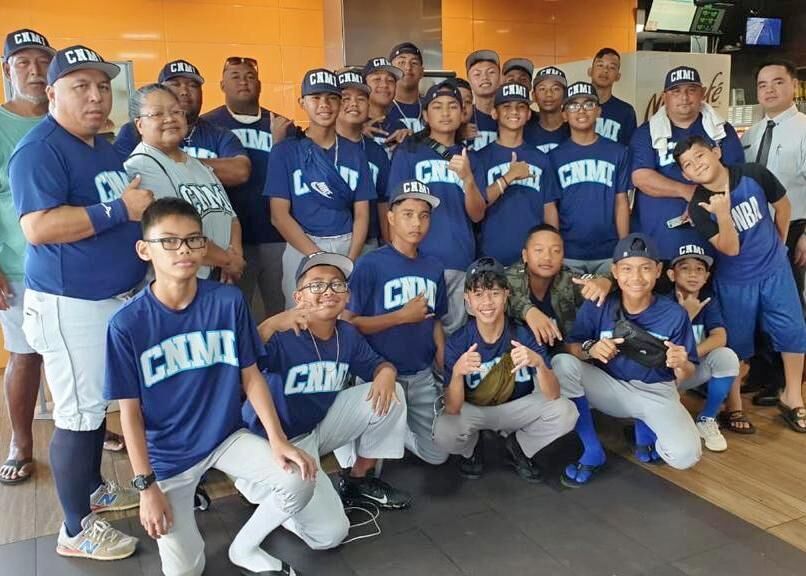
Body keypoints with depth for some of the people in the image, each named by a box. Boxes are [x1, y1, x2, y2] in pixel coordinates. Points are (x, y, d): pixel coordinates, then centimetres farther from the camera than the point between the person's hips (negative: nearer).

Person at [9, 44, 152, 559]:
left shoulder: (105, 147, 13)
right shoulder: (40, 150, -15)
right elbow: (39, 228, -26)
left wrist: (142, 209, 7)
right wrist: (120, 210, -25)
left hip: (118, 296, 9)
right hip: (70, 304, -9)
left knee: (100, 402, 20)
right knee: (80, 413, -1)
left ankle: (92, 488, 39)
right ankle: (76, 530, 13)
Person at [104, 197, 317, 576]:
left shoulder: (229, 301, -10)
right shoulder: (127, 324, -15)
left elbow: (251, 376, -3)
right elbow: (129, 411, -9)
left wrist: (278, 441, -10)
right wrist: (145, 485, -10)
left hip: (226, 436, 2)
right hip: (167, 452, -2)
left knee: (299, 481, -19)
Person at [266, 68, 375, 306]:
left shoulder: (354, 152, 10)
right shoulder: (286, 151, 3)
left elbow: (361, 213, 8)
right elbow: (279, 214, -3)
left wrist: (351, 260, -8)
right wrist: (319, 257, -13)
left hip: (348, 247, 2)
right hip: (302, 248, -2)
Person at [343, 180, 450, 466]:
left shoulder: (434, 267, 3)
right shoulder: (369, 265, -14)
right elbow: (348, 322, -16)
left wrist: (445, 367, 2)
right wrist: (403, 316, -17)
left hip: (423, 376, 6)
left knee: (437, 454, 11)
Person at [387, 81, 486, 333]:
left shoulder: (468, 157, 12)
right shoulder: (408, 153, 4)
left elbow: (477, 215, 5)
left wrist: (468, 179, -13)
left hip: (462, 261, 3)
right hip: (420, 260, -3)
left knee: (455, 331, 8)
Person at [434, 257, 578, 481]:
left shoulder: (524, 334, -19)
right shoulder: (457, 342, -20)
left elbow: (553, 396, -24)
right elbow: (452, 409, -24)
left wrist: (539, 363, -45)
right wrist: (457, 372, -45)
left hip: (518, 408, 1)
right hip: (473, 411, -1)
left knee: (565, 413, -24)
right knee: (444, 432, -31)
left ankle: (518, 448, 7)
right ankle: (472, 449, 8)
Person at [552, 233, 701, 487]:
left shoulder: (674, 314, -14)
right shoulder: (597, 306, -14)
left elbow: (687, 375, -7)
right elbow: (569, 346, -13)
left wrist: (682, 365, -32)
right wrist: (589, 349, -35)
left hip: (655, 392, -1)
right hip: (609, 387, 1)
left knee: (685, 455, -26)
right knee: (562, 363, -27)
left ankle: (647, 429, 14)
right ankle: (592, 452, -11)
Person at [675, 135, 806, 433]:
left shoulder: (755, 175, -16)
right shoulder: (699, 206, -20)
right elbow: (730, 248, -21)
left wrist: (779, 243, 13)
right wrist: (724, 214, -36)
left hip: (774, 269, 2)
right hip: (734, 281, -2)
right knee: (736, 341, 7)